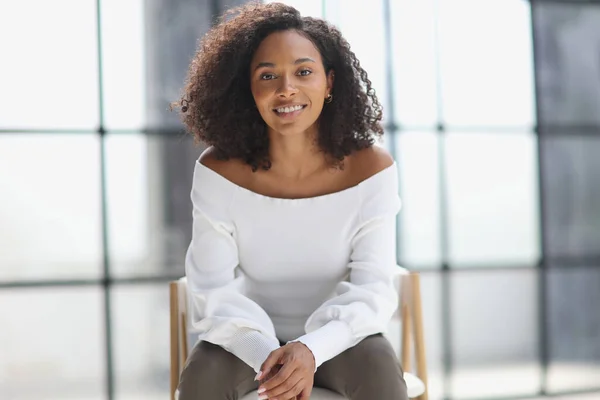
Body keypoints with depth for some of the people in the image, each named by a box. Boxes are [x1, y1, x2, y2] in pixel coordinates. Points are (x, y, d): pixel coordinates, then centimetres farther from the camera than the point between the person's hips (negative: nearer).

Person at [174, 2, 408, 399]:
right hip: (253, 339, 1)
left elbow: (374, 290, -18)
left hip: (338, 337, 0)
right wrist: (265, 355, -37)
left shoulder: (372, 168, -17)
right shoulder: (218, 171, -16)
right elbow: (213, 292, -18)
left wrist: (311, 350, -37)